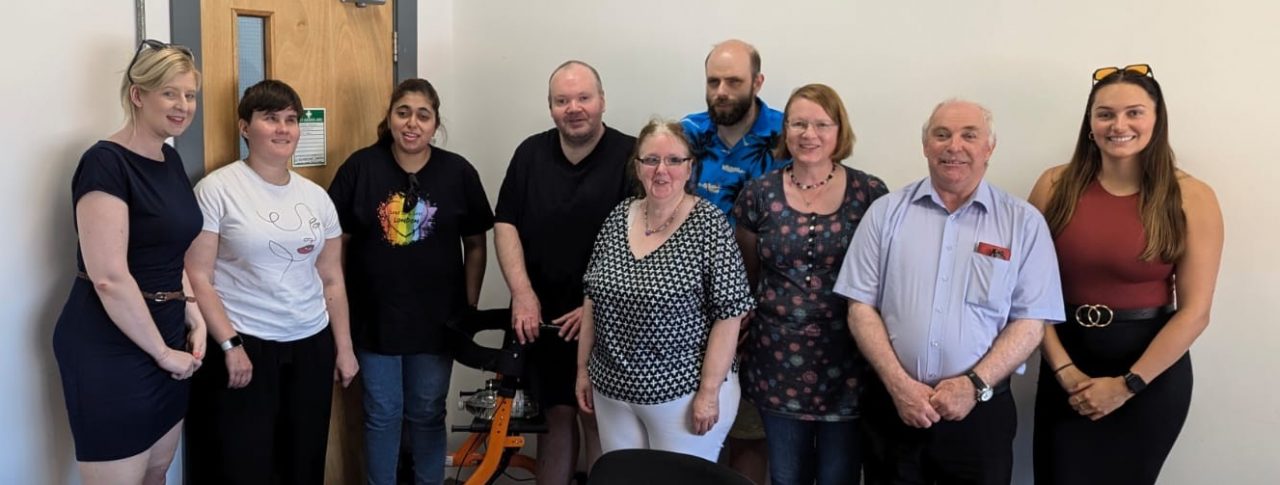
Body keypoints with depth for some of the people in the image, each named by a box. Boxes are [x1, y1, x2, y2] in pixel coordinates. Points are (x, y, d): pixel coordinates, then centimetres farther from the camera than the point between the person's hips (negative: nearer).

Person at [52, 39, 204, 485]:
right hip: (110, 346, -8)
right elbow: (109, 277, -23)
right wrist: (162, 351, -15)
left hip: (166, 337, 8)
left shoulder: (170, 160, 9)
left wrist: (192, 317, 4)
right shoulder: (105, 162, -17)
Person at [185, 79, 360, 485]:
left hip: (312, 345, 5)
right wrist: (229, 344, -15)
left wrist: (344, 348, 11)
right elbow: (198, 277, -10)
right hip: (244, 346, -5)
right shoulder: (217, 189, -7)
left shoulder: (316, 196, 9)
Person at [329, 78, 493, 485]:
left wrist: (471, 308, 1)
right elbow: (337, 241, -1)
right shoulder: (360, 167, -7)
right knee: (382, 414, 12)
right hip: (375, 315, 0)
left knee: (428, 413, 15)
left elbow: (475, 245, 2)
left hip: (436, 317, 1)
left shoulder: (459, 173, -5)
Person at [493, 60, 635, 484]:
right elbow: (506, 224, 5)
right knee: (554, 415, 14)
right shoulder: (531, 153, 5)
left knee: (599, 421, 4)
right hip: (543, 317, 4)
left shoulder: (630, 156, -9)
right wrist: (522, 293, -7)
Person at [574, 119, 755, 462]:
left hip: (684, 393, -5)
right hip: (613, 390, 5)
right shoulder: (617, 218, 2)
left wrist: (709, 391, -15)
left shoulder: (709, 224, -13)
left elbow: (728, 315, -14)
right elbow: (593, 298, 9)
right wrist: (583, 368, 9)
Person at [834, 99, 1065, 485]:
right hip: (893, 403, 1)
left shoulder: (1023, 222, 1)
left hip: (980, 410, 0)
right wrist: (898, 384, -10)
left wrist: (975, 385, -13)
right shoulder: (886, 212, 2)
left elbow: (1030, 321, -2)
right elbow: (861, 308, 0)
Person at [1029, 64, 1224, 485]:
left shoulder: (1191, 198, -8)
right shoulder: (1056, 186, -4)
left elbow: (1195, 311, -9)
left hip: (1152, 373, -1)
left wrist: (1126, 384, -11)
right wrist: (1063, 369, -11)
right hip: (1067, 366, 1)